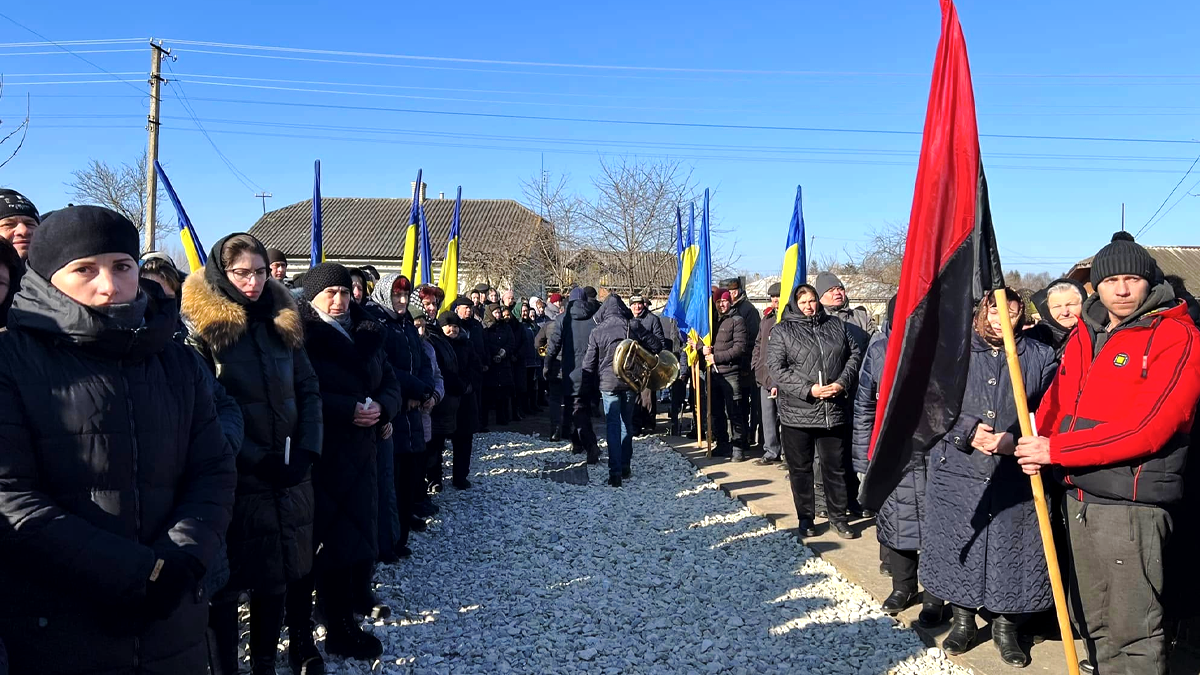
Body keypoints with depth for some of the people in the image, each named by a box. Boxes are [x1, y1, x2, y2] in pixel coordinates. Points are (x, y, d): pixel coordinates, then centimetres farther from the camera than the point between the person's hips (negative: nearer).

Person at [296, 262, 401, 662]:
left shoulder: (367, 336, 11)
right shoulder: (303, 337, -9)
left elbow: (390, 383, 12)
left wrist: (382, 408, -9)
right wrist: (349, 410, -23)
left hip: (361, 447, 7)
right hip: (322, 450, -6)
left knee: (362, 523, 13)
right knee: (335, 532, -3)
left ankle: (358, 596, 30)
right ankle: (340, 629, 7)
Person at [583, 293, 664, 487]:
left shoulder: (597, 332, -4)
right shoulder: (633, 326, -3)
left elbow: (589, 364, -2)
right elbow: (656, 346, 1)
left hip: (608, 383, -2)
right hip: (631, 382, 2)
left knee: (613, 426, 0)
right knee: (627, 423, 16)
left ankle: (615, 472, -8)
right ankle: (625, 466, 22)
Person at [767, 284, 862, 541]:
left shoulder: (837, 325, 10)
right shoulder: (782, 330, -2)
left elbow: (855, 355, 10)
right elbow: (776, 367, -10)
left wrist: (843, 382, -7)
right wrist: (808, 390, -17)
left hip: (835, 411, 3)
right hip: (797, 412, -2)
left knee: (835, 466, 12)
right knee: (800, 469, 8)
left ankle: (838, 517, 26)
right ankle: (805, 518, 22)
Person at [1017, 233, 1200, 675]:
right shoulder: (1085, 334, 12)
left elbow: (1146, 428, -19)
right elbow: (1056, 400, 15)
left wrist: (1057, 450, -17)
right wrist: (1037, 446, -5)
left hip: (1131, 506, -7)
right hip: (1079, 498, 7)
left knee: (1132, 631, -1)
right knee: (1093, 622, 19)